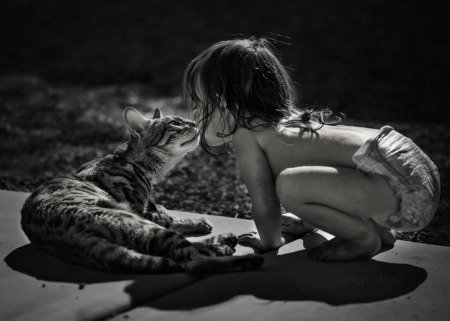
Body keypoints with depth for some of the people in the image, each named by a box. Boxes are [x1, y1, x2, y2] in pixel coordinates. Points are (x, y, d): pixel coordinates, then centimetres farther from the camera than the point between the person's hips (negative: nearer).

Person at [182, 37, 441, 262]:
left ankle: (365, 237, -3)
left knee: (290, 185, -25)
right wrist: (307, 221, 47)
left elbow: (265, 202, -3)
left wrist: (270, 240, 16)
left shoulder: (244, 134, -4)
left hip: (400, 183, -10)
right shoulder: (283, 118, 22)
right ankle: (378, 227, 18)